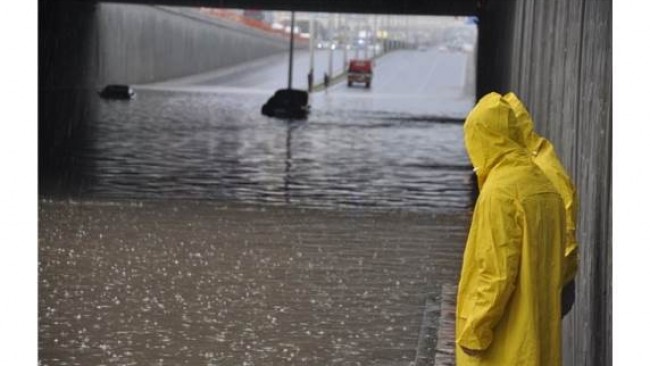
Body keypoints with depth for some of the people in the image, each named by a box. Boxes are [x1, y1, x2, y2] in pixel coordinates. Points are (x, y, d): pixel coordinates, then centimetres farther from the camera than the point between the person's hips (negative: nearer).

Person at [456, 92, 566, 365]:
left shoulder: (500, 190, -18)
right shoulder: (543, 185, 8)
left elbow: (496, 272, -21)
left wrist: (474, 330, -14)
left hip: (504, 335, -8)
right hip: (536, 328, 8)